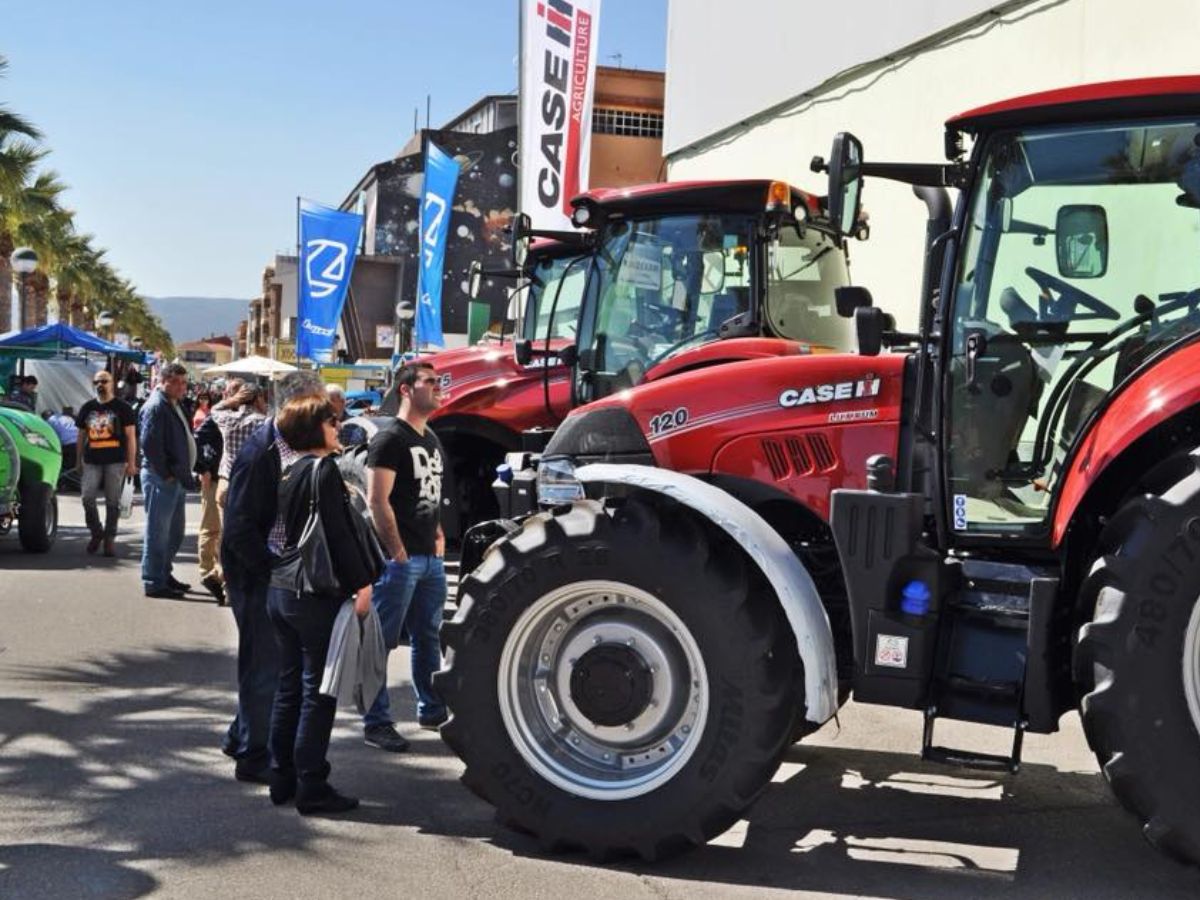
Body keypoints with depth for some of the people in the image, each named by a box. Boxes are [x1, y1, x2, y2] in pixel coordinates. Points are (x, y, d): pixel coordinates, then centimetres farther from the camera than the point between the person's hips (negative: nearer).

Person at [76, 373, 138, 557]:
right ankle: (96, 532, 10)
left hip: (115, 461, -3)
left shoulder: (122, 408, 4)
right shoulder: (87, 408, 15)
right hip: (92, 461, 3)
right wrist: (79, 459, 16)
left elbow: (131, 436, 1)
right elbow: (82, 435, 20)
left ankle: (110, 538, 9)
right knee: (87, 497, -9)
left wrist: (131, 463, -5)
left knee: (112, 502, 0)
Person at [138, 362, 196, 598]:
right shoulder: (155, 406, -14)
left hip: (176, 479, 10)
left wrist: (184, 474, 12)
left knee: (174, 532, 17)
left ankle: (164, 574, 29)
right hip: (160, 480, -10)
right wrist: (165, 473, -18)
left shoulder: (175, 405, 17)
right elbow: (149, 443, -22)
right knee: (158, 532, -4)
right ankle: (154, 582, 2)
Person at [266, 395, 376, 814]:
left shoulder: (291, 472, 13)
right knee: (318, 692, -2)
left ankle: (282, 779, 21)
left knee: (289, 686, 14)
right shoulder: (323, 470, -13)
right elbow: (339, 534, -18)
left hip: (282, 588, 9)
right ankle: (311, 787, 1)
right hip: (316, 593, -9)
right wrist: (362, 583, -16)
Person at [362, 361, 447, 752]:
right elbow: (377, 501, -17)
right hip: (399, 558, -9)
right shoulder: (390, 439, -11)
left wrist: (438, 535, 13)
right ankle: (376, 723, 3)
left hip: (430, 558, 9)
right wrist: (398, 553, -18)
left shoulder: (432, 440, 16)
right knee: (382, 641, -2)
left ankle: (432, 710, 28)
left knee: (429, 637, 17)